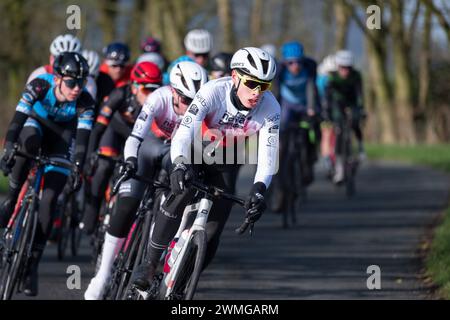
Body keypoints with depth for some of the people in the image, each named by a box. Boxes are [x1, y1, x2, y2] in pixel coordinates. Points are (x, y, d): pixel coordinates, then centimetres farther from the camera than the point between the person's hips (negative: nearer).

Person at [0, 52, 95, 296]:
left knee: (48, 202, -13)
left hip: (62, 135, 0)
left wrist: (78, 167, -48)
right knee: (29, 141, -40)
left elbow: (82, 138, -34)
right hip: (36, 123, 0)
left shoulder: (85, 102, -28)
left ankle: (33, 263, -4)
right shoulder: (39, 87, -30)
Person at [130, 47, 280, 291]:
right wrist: (179, 164, -58)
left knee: (213, 231, -8)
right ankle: (149, 264, -19)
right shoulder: (213, 91, -32)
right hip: (194, 152, -3)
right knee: (182, 193, -32)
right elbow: (184, 132, -39)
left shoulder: (270, 108, -25)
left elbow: (268, 153, -26)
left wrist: (259, 190, -44)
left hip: (225, 162, 3)